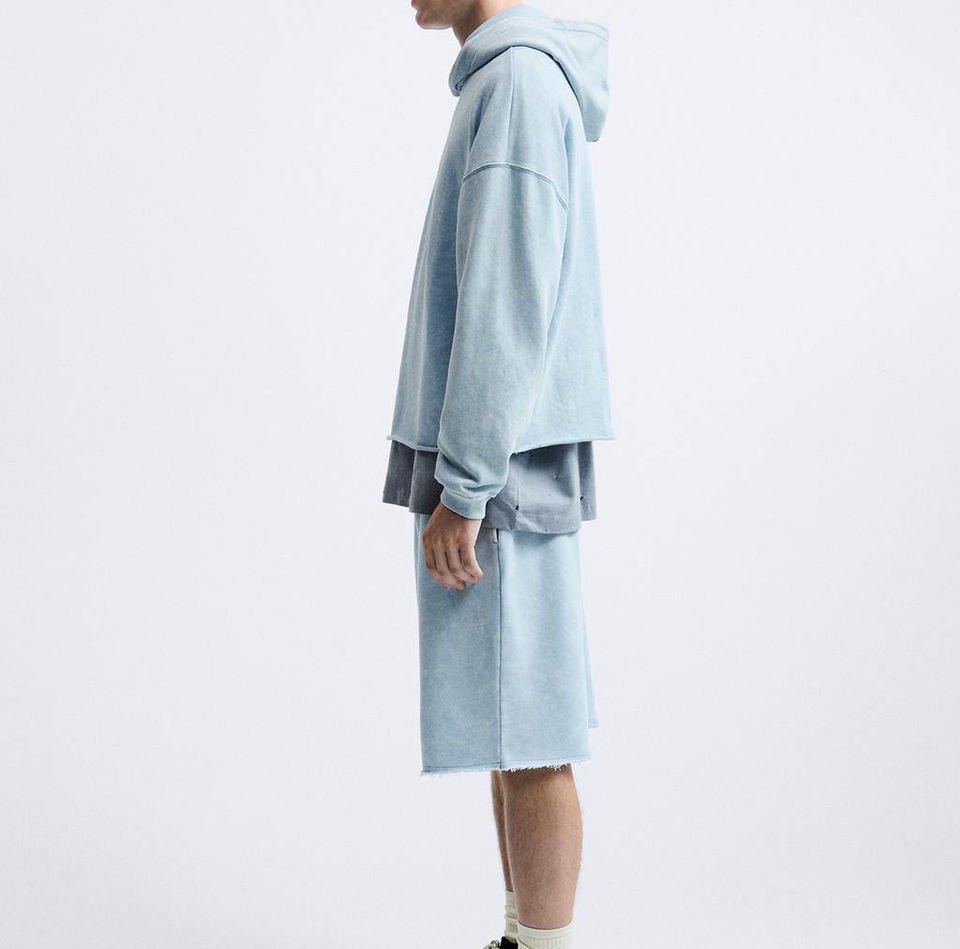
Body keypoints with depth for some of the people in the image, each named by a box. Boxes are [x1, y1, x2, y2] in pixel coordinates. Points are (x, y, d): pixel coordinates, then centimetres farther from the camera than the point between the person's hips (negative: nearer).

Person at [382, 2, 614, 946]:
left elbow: (508, 305, -20)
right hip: (495, 469, 10)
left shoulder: (521, 79, -13)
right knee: (504, 723, 15)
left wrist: (462, 488, -19)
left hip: (498, 474, -10)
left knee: (525, 732, -3)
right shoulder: (505, 83, 18)